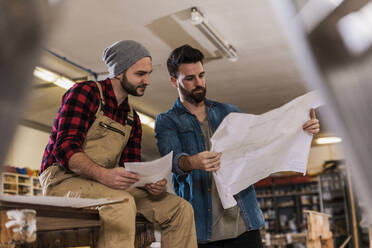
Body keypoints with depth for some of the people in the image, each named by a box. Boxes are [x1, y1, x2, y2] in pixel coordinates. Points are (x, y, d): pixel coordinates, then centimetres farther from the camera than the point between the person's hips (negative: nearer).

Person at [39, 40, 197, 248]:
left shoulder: (132, 118, 18)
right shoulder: (85, 93, -6)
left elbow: (132, 166, 13)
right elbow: (65, 147, -17)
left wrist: (150, 182, -11)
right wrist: (103, 174, -34)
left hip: (104, 183, 7)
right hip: (63, 178, -7)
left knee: (180, 209, -6)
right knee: (122, 203, -38)